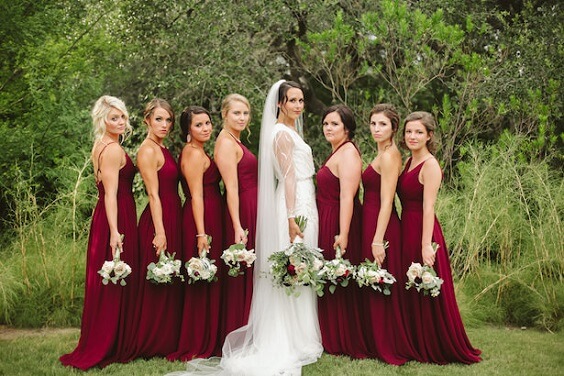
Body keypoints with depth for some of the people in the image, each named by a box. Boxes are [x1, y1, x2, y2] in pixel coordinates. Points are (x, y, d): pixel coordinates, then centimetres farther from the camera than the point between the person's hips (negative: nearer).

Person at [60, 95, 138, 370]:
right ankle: (105, 347, 5)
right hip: (117, 219, -10)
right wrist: (115, 231, -25)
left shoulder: (101, 147, 15)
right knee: (115, 285, -2)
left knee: (105, 283, 14)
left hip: (105, 217, 10)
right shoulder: (113, 150, -15)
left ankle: (97, 345, 22)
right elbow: (111, 194, -21)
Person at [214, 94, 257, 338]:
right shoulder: (227, 143, -14)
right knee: (242, 277, -3)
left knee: (247, 275, 14)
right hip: (243, 214, -10)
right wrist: (238, 226, -24)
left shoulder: (235, 142, 17)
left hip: (250, 212, 10)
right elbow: (231, 188, -20)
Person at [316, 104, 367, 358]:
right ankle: (333, 340, 23)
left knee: (339, 283, -1)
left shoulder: (348, 153, -16)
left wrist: (343, 234, -28)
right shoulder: (336, 152, 16)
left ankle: (345, 343, 10)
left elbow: (347, 196, -23)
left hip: (339, 222, -10)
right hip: (326, 222, 10)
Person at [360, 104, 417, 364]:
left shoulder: (389, 156, -15)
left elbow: (387, 201, -20)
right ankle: (379, 343, 23)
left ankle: (389, 348, 8)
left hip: (381, 226, -10)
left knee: (380, 288, -2)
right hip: (372, 223, 10)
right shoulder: (383, 154, 14)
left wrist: (378, 240, -23)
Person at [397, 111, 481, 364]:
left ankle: (437, 350, 13)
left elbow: (428, 207, -20)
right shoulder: (409, 162, 11)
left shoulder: (430, 165, -14)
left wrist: (426, 245, -24)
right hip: (407, 231, 9)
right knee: (410, 293, 15)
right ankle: (417, 345, 27)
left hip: (422, 231, -8)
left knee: (426, 294, 1)